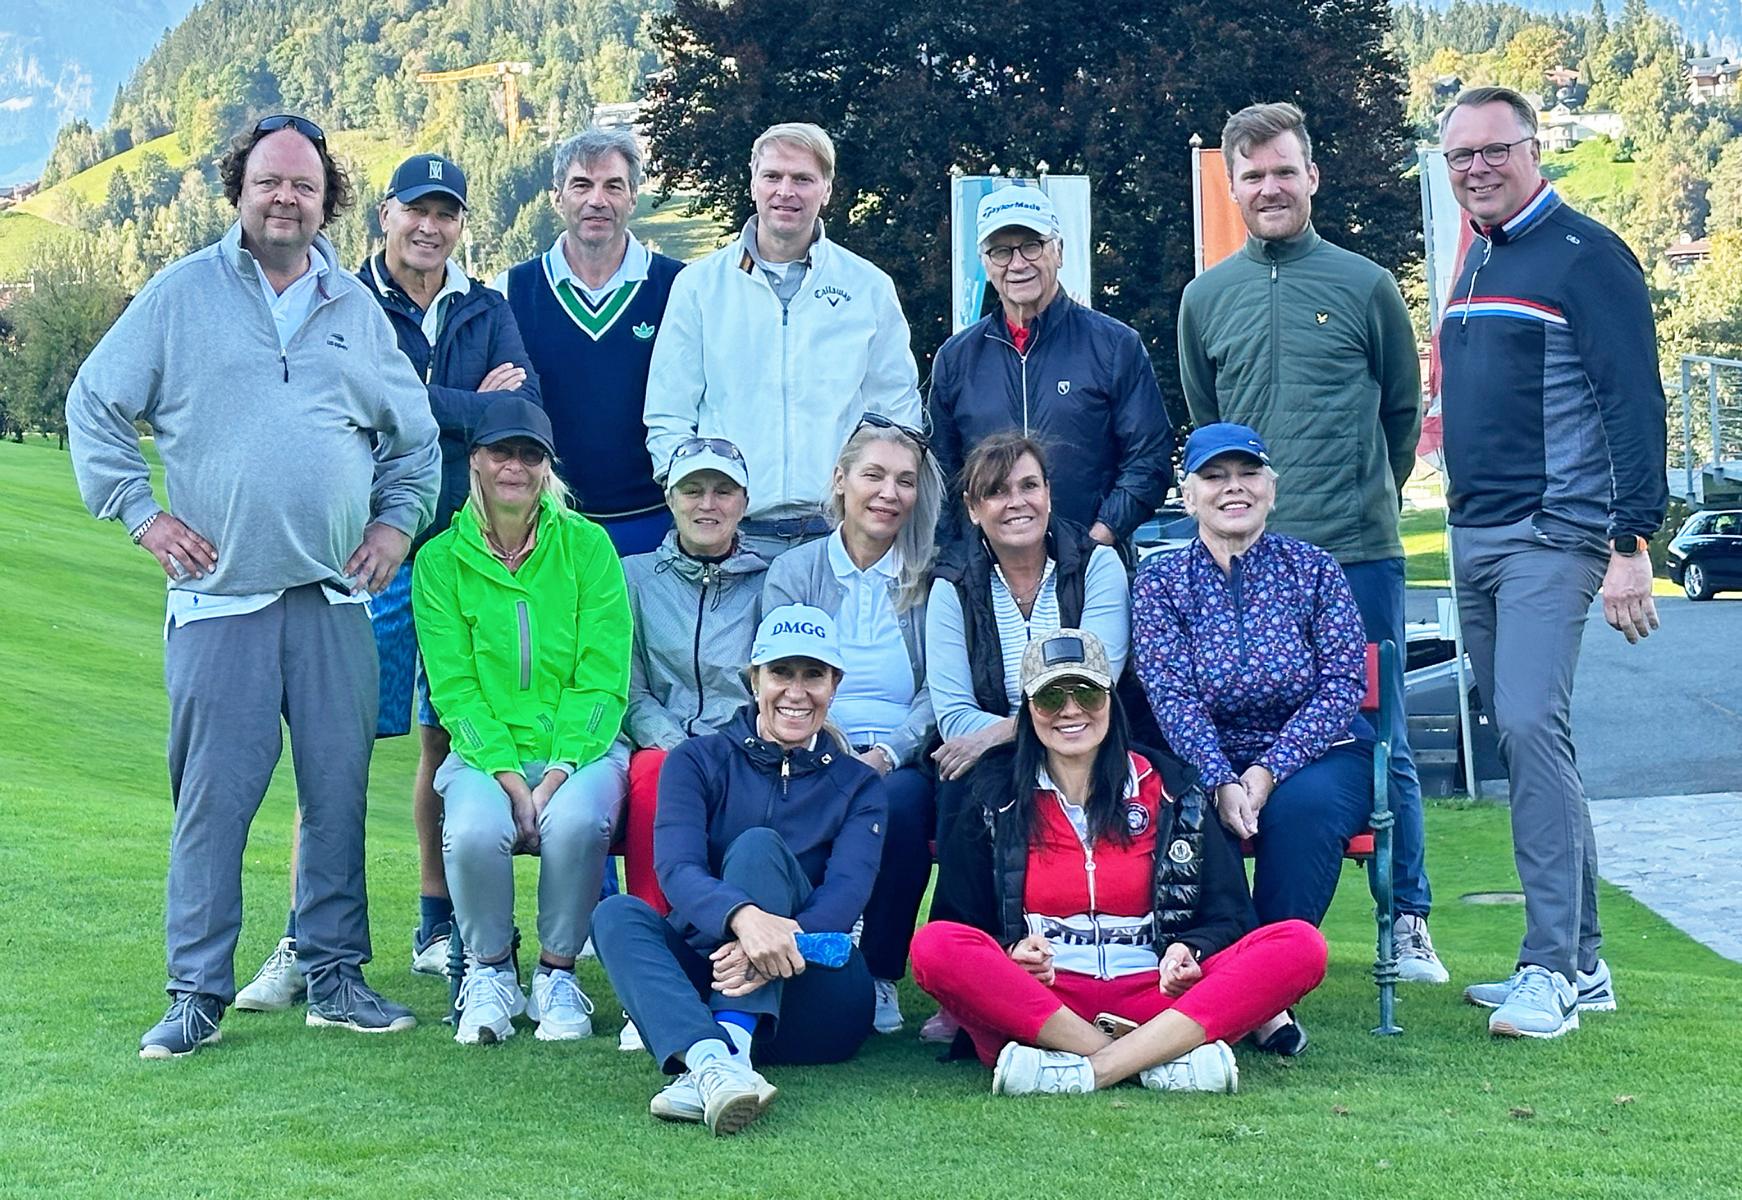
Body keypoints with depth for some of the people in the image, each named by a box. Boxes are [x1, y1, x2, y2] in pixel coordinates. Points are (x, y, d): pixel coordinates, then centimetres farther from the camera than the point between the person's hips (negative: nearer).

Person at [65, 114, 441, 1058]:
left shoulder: (356, 310, 13)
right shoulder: (181, 294, 5)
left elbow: (415, 436, 23)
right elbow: (94, 407, 7)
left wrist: (397, 521, 11)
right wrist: (142, 514, 0)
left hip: (335, 599, 3)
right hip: (218, 596, -3)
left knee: (339, 792, 5)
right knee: (212, 797, -3)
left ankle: (335, 976, 16)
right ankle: (197, 994, 6)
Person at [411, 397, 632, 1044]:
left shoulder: (586, 544, 1)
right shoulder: (441, 559, 3)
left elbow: (603, 679, -3)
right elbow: (453, 688, -2)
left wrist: (557, 774, -15)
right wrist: (508, 777, -16)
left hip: (579, 747, 0)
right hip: (485, 752, 1)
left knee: (575, 822, -33)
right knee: (475, 831, -31)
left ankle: (556, 973, -7)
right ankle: (489, 972, -3)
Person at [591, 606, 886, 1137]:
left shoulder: (856, 785, 9)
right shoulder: (699, 762, 8)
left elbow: (846, 895, -10)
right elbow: (676, 869, -12)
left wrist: (782, 939, -33)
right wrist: (743, 916, -36)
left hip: (814, 1004, -1)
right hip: (704, 980, 1)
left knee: (758, 844, -23)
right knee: (617, 913, -26)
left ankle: (731, 1048, -44)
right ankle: (711, 1059, -54)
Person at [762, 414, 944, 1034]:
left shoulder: (932, 581, 9)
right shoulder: (792, 572, 11)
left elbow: (938, 693, 0)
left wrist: (885, 755, -18)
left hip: (902, 765, 0)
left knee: (899, 800, -34)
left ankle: (880, 977, -15)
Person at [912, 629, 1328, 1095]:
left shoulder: (1169, 791, 13)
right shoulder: (995, 798, 11)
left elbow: (1227, 916, 12)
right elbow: (969, 921, 10)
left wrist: (1188, 952, -11)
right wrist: (1013, 952, -13)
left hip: (1152, 998, 1)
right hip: (1036, 1006, -1)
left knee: (1301, 944, -23)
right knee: (935, 944, -31)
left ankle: (1088, 1071, -34)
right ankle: (1160, 1059, -32)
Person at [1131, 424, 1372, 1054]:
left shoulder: (1312, 569, 1)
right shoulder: (1160, 582, 3)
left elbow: (1344, 684, -6)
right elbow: (1172, 697, -8)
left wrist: (1267, 773, -18)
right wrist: (1222, 782, -25)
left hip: (1315, 755, 0)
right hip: (1208, 761, 1)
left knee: (1300, 808, -33)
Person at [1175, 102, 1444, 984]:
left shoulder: (1367, 285, 3)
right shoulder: (1205, 298, 9)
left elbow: (1404, 411, 13)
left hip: (1360, 554, -2)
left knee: (1379, 743, 2)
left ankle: (1408, 922, 13)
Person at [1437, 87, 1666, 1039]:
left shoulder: (1584, 256, -8)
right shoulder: (1475, 265, 17)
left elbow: (1634, 404, -14)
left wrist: (1630, 546, -19)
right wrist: (1462, 516, 15)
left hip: (1551, 537, -8)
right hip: (1475, 538, 8)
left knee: (1531, 729, -17)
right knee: (1527, 744, 10)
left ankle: (1551, 967, -11)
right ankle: (1581, 962, 17)